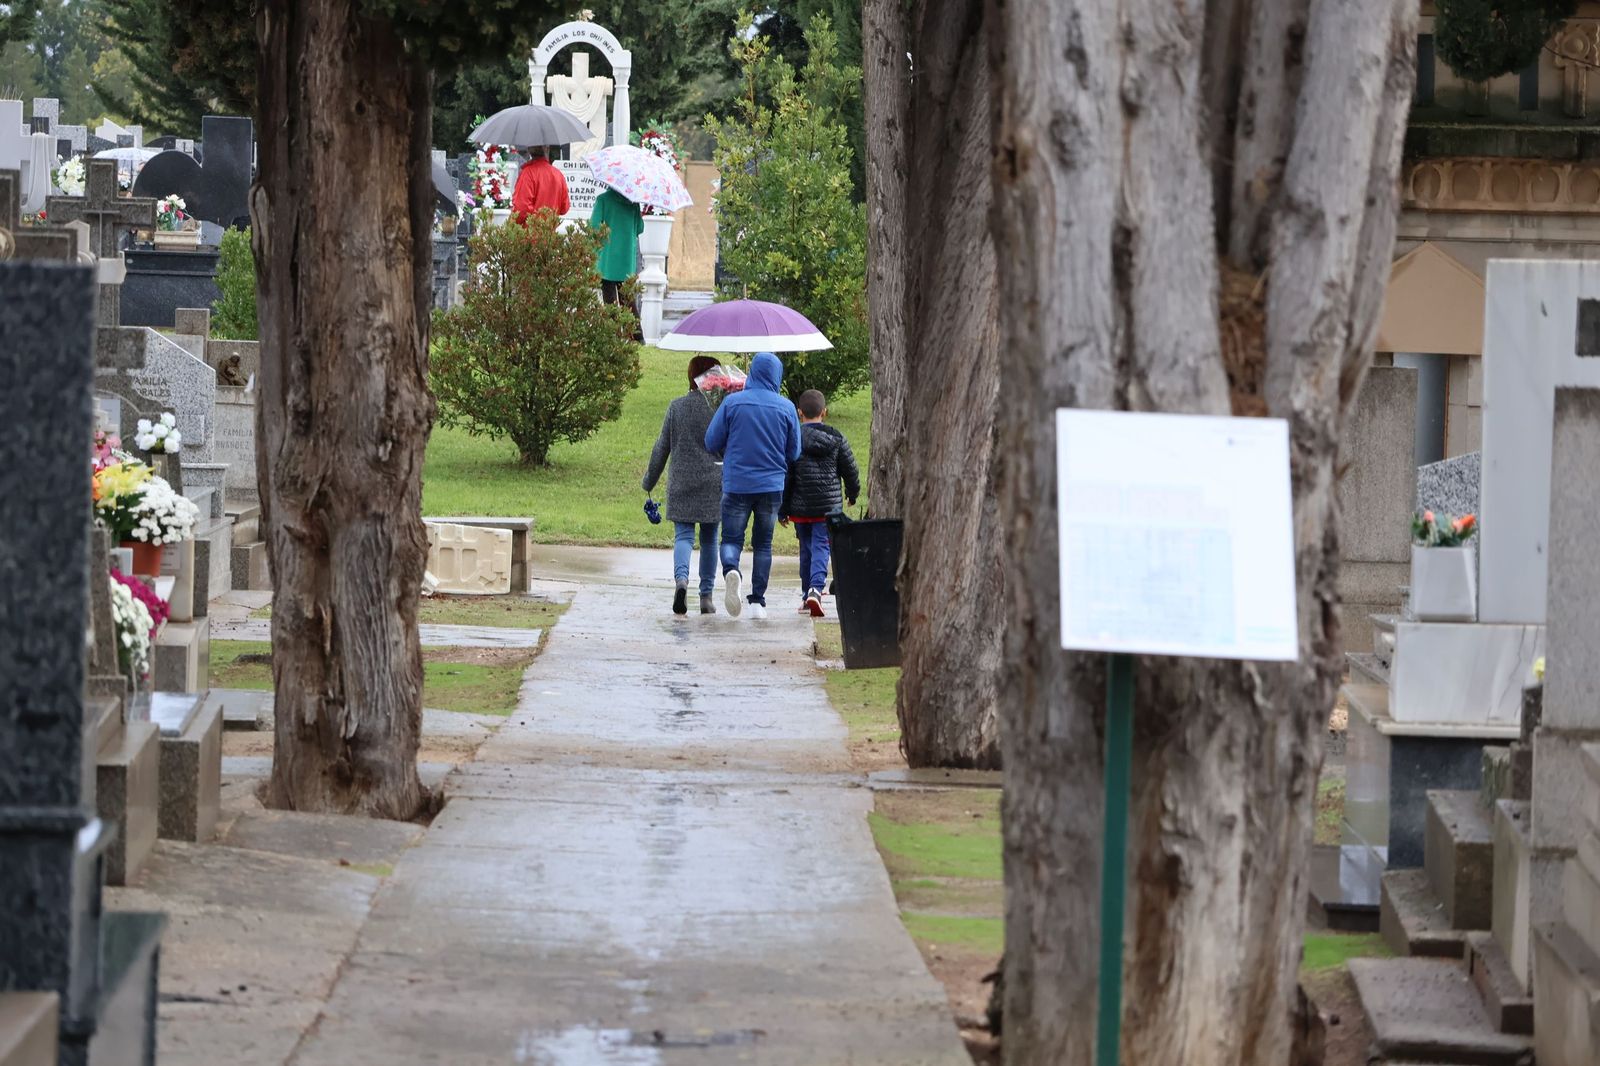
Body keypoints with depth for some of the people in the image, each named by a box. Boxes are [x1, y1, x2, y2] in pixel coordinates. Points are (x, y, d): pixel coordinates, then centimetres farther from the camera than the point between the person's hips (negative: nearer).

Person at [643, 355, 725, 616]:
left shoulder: (676, 407, 0)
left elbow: (662, 448, 4)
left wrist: (650, 481, 14)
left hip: (681, 484, 0)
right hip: (713, 484, 0)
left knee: (683, 536, 1)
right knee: (709, 540, 10)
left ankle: (682, 578, -27)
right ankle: (706, 596, 12)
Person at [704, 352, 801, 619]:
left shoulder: (732, 402, -6)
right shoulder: (786, 408, -3)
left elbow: (711, 442, -2)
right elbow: (794, 452, 5)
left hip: (736, 484, -1)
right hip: (772, 485, 1)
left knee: (732, 538, 5)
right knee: (763, 544, 12)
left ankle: (731, 570, -27)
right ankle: (758, 601, 10)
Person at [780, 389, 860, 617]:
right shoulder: (836, 438, -1)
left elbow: (785, 476, -5)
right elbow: (851, 470, 7)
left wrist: (782, 510, 2)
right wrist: (853, 493, 27)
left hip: (800, 507, 1)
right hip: (829, 508, 0)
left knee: (806, 548, 15)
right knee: (821, 547, -2)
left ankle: (806, 593, 22)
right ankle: (816, 588, -24)